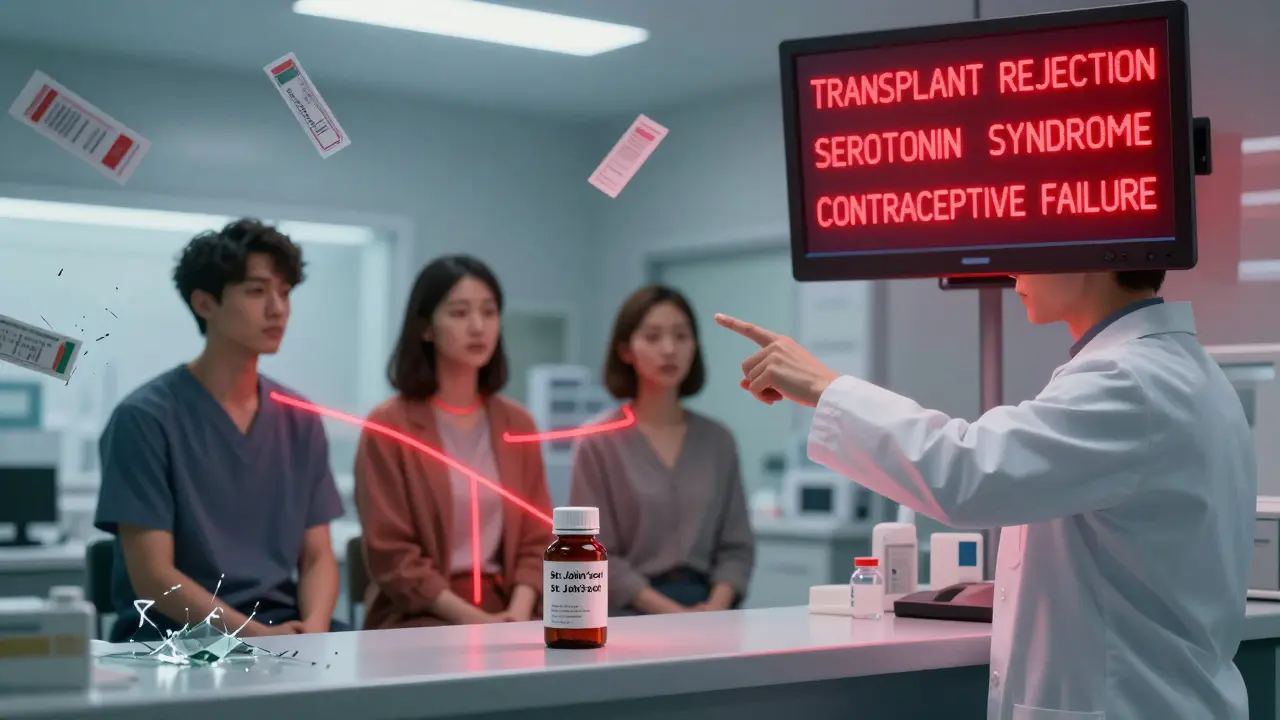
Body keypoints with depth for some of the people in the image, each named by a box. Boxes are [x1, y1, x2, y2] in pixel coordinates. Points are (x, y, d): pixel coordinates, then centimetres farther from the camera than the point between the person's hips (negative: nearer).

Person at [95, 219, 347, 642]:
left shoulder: (300, 421, 9)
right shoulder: (145, 418, -8)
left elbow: (317, 556, 8)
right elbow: (152, 577, -12)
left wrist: (313, 629, -12)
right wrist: (258, 636, -20)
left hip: (283, 629, 5)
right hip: (174, 635, -5)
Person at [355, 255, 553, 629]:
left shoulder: (517, 423, 11)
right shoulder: (389, 425, -4)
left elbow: (536, 537, 9)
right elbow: (391, 556, -8)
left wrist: (517, 613, -9)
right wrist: (470, 619, -16)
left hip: (503, 609, 5)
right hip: (418, 616, -4)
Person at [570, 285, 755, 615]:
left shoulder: (718, 440, 9)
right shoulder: (599, 442, -3)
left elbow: (736, 545, 8)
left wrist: (713, 611, -12)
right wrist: (675, 614, -16)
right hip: (631, 614, -3)